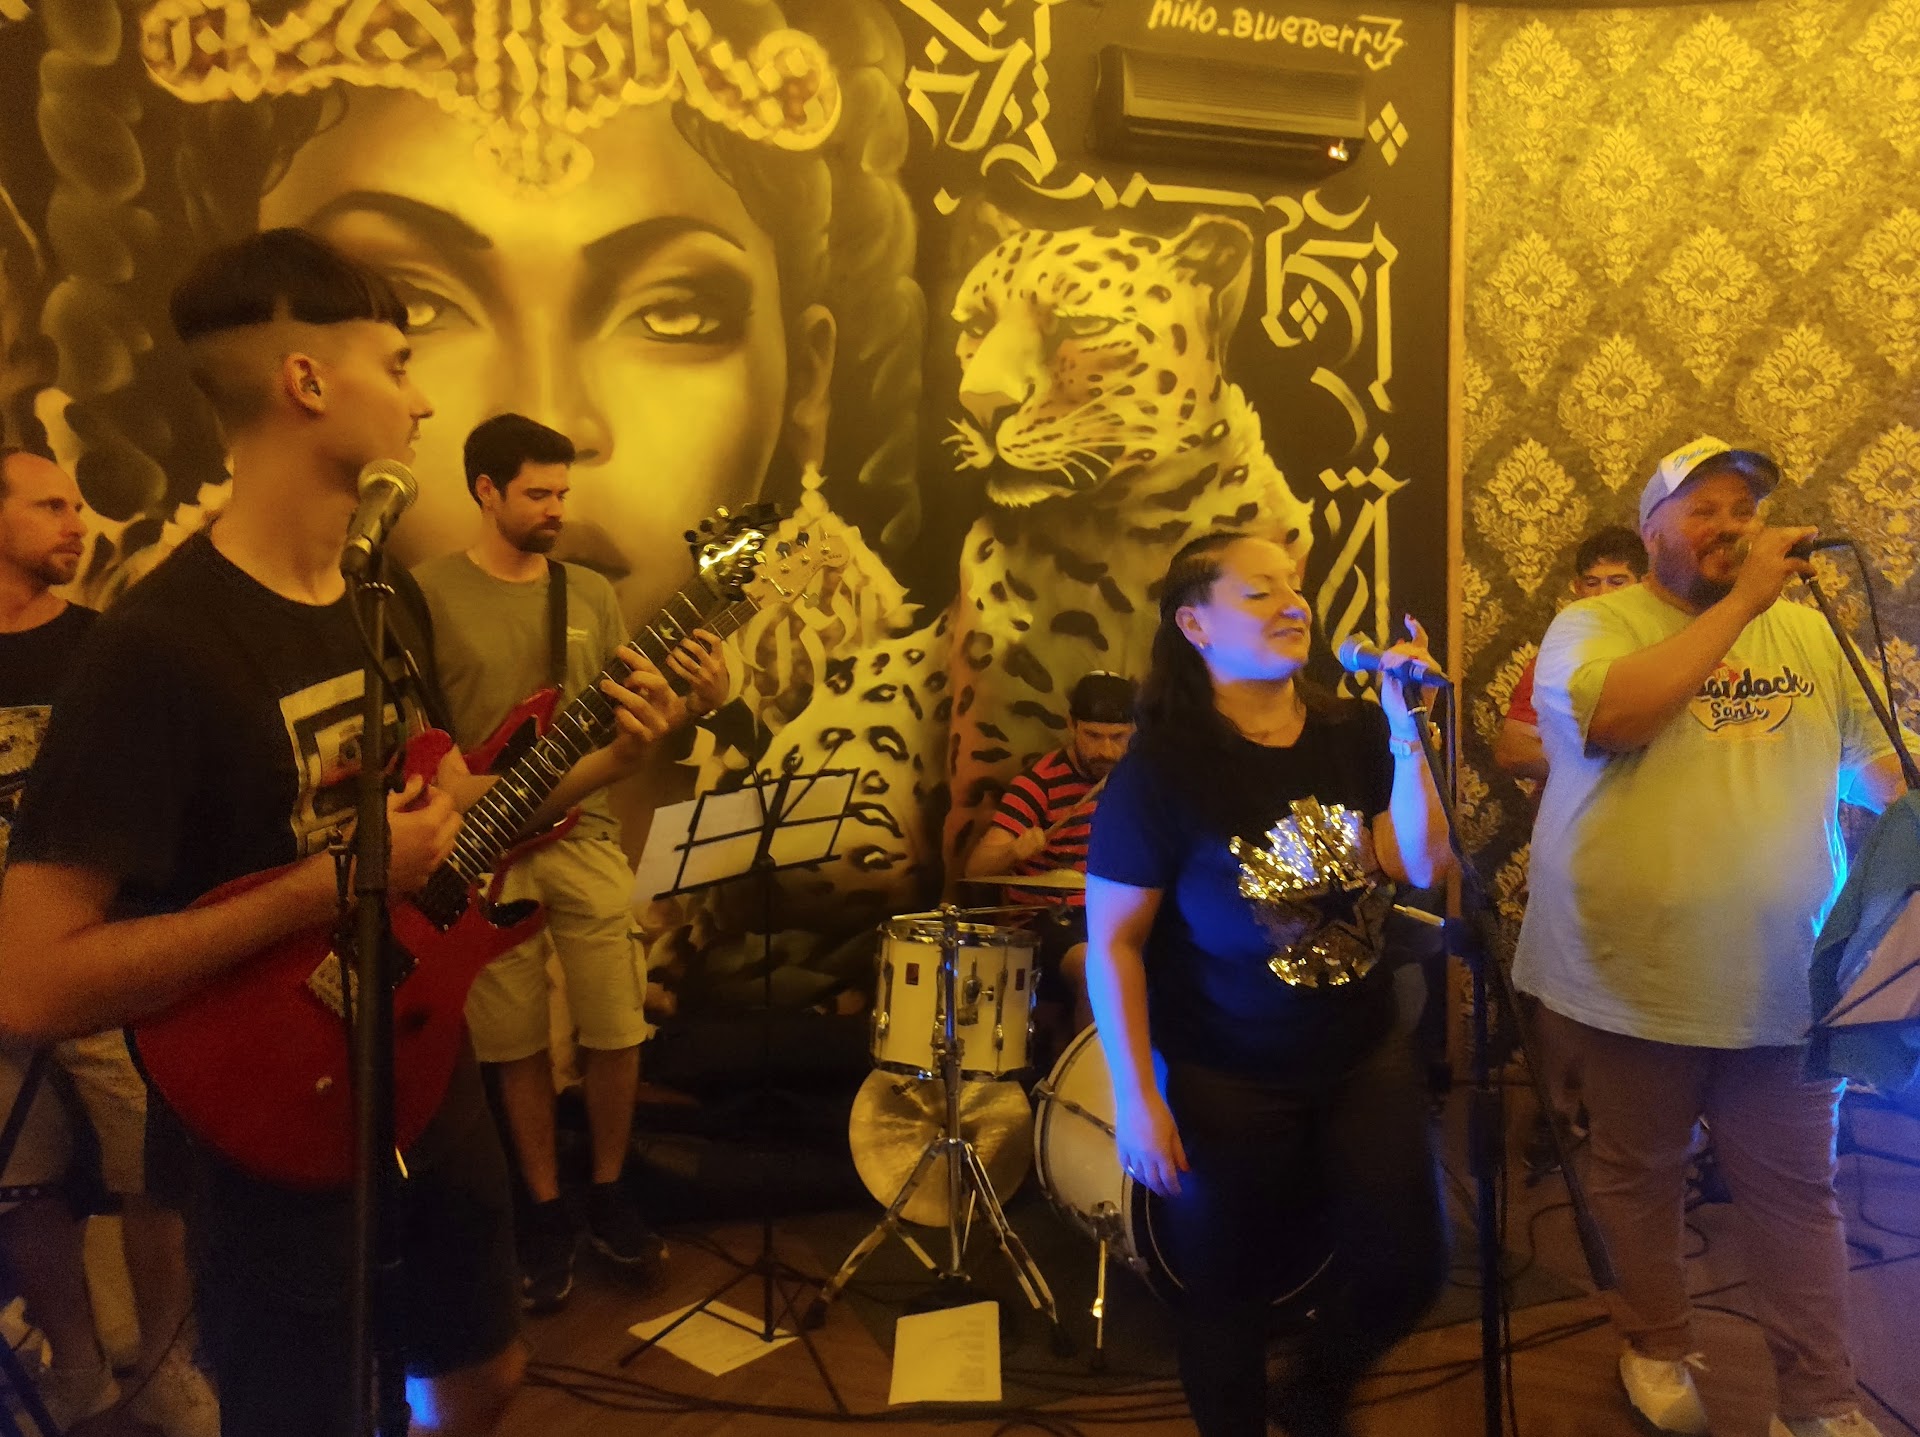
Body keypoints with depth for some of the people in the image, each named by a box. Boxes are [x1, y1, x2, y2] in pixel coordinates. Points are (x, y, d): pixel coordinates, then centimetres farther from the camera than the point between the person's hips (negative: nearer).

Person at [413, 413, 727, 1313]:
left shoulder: (590, 594, 9)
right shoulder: (430, 594, -3)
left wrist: (698, 701, -10)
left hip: (582, 839, 3)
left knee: (618, 1030, 2)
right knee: (519, 1045, 6)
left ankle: (608, 1198, 25)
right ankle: (546, 1215, 25)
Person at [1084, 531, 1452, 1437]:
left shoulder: (1354, 736, -2)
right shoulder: (1161, 769, -16)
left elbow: (1421, 866, -12)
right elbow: (1113, 941, -14)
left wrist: (1408, 733, -21)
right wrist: (1135, 1097, -16)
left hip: (1364, 1057, 5)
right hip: (1225, 1082, -4)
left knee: (1408, 1264, 13)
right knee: (1229, 1291, 12)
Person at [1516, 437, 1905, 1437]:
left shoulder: (1809, 632, 8)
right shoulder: (1593, 624, -7)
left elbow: (1874, 760, 16)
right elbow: (1612, 715, -28)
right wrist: (1741, 602, -22)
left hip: (1784, 978, 4)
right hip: (1632, 978, -3)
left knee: (1795, 1193, 11)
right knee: (1640, 1175, 14)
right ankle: (1656, 1347, 36)